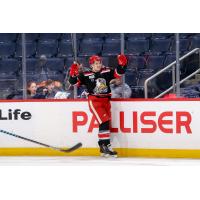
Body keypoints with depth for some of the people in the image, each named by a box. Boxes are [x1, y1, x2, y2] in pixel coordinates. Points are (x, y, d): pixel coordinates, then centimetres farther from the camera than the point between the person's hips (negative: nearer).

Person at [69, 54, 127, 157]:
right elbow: (74, 81, -6)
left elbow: (118, 72, 5)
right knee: (104, 121, -19)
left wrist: (122, 65, -13)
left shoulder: (107, 72, 5)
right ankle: (106, 146, -18)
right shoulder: (86, 75, -4)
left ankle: (102, 147, 20)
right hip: (94, 100, -6)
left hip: (105, 100, 6)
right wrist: (73, 74, -25)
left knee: (107, 122, 9)